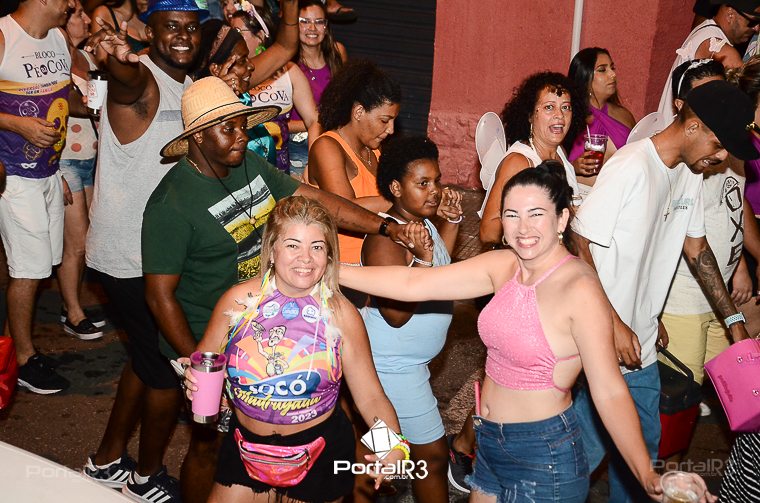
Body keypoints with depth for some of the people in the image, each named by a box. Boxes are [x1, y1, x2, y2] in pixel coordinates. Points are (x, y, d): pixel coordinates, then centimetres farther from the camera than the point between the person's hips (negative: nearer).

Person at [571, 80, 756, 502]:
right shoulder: (631, 167, -21)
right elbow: (579, 247, -21)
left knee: (645, 443, 20)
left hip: (641, 342, 8)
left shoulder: (691, 175, 5)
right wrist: (614, 325, -21)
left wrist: (734, 319, 14)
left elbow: (696, 248, 15)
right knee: (588, 446, 4)